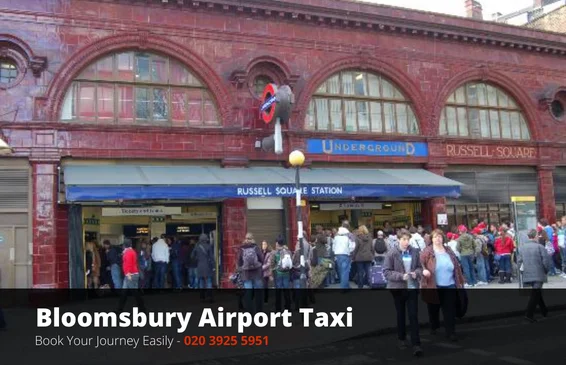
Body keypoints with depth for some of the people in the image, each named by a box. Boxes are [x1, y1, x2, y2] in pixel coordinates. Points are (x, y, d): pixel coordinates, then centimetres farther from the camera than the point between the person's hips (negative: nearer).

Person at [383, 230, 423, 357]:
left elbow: (420, 267, 9)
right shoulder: (392, 253, -10)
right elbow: (386, 271, -10)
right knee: (400, 315, 15)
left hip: (412, 287, 1)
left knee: (414, 316, -2)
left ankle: (416, 344, -1)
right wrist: (401, 276, -21)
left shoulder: (415, 252, -2)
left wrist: (416, 273, -13)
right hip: (398, 288, -1)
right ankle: (401, 339, 33)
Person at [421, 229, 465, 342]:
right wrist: (423, 270, -30)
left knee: (450, 310, 2)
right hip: (433, 287, -2)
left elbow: (457, 267, 13)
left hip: (449, 286, 2)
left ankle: (451, 332, 9)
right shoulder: (427, 252, -6)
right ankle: (434, 327, 37)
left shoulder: (449, 251, 7)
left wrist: (460, 282, 13)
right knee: (434, 309, 15)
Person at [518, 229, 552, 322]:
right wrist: (546, 270, 5)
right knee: (535, 294, -4)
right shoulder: (540, 247, -10)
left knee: (537, 293, 21)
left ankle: (544, 311, 32)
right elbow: (546, 260, -12)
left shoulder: (521, 247, 3)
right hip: (539, 274, -5)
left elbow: (519, 260, 4)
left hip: (527, 275, 5)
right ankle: (529, 314, -11)